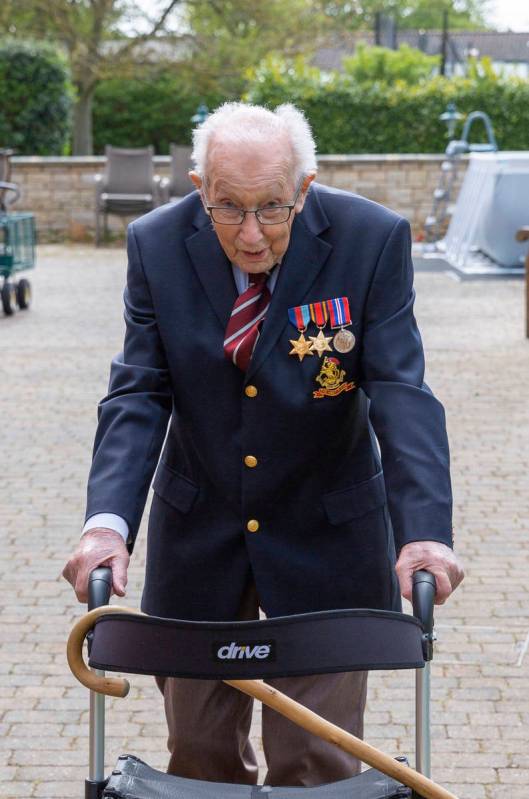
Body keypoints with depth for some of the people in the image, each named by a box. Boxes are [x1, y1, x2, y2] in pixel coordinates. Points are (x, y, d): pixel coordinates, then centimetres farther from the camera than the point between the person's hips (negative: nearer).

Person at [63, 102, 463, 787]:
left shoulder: (373, 240, -16)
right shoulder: (157, 244, -9)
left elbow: (401, 392, -19)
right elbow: (138, 395, -10)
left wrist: (423, 529, -33)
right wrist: (108, 520, -25)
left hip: (324, 537, -2)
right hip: (198, 535, 2)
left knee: (315, 761, 0)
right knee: (199, 755, 12)